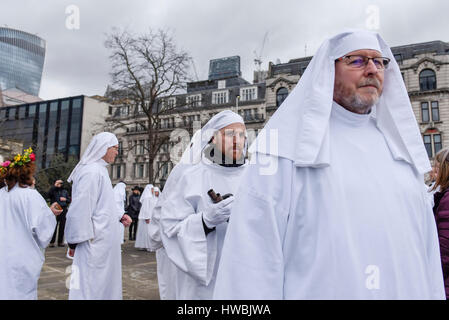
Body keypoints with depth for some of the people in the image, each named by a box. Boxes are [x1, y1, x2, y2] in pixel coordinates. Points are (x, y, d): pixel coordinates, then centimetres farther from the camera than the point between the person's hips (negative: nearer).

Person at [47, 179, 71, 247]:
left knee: (62, 226, 3)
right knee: (54, 226, -6)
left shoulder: (65, 191, 16)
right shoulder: (53, 191, 6)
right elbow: (48, 195, -15)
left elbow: (69, 200, 19)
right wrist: (54, 186, -14)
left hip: (63, 210, 3)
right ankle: (52, 242, 1)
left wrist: (65, 199, -3)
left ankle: (60, 242, 11)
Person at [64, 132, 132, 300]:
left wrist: (119, 215, 10)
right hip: (96, 240, -10)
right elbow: (81, 206, -21)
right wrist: (77, 239, -18)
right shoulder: (91, 171, -18)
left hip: (104, 238, 10)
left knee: (105, 277, 18)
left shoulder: (100, 170, 14)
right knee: (92, 280, 1)